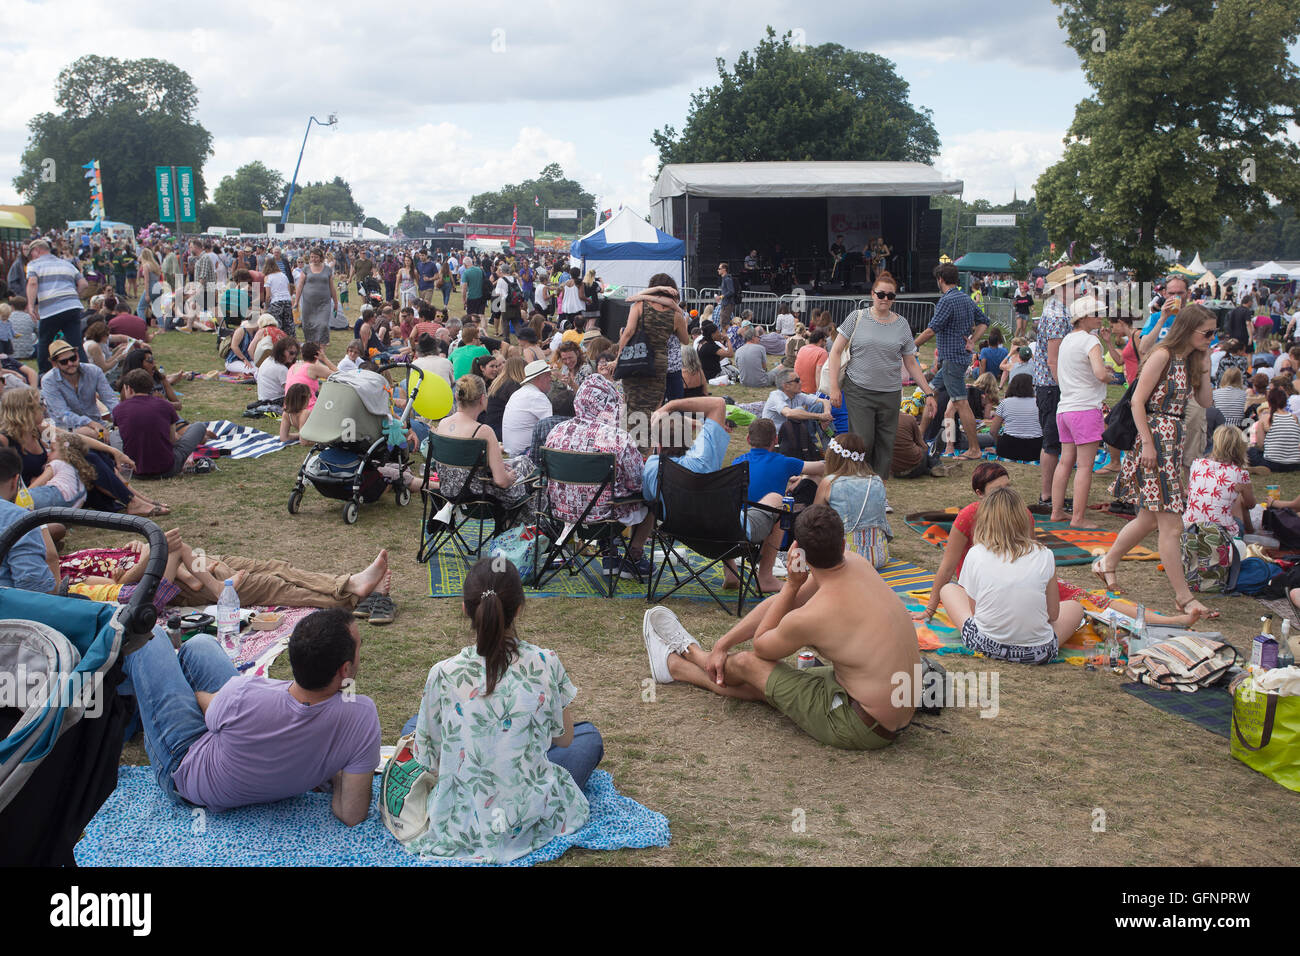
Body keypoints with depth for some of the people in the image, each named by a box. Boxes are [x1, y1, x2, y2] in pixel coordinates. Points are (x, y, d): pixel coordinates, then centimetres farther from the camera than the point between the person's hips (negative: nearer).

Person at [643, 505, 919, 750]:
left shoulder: (808, 618, -28)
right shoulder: (857, 564, -4)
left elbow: (761, 644, -2)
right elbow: (778, 602, 7)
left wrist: (792, 584, -9)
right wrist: (722, 645, 13)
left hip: (863, 728, -7)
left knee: (749, 663, 9)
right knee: (759, 684, 22)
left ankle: (688, 650, 41)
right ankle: (674, 665, 41)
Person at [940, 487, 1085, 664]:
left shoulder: (975, 555, -6)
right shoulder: (1044, 556, -5)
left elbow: (973, 608, 2)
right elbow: (1053, 614, 3)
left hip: (984, 645, 0)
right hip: (1037, 652, 0)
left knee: (948, 588, 27)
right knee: (1075, 607, 30)